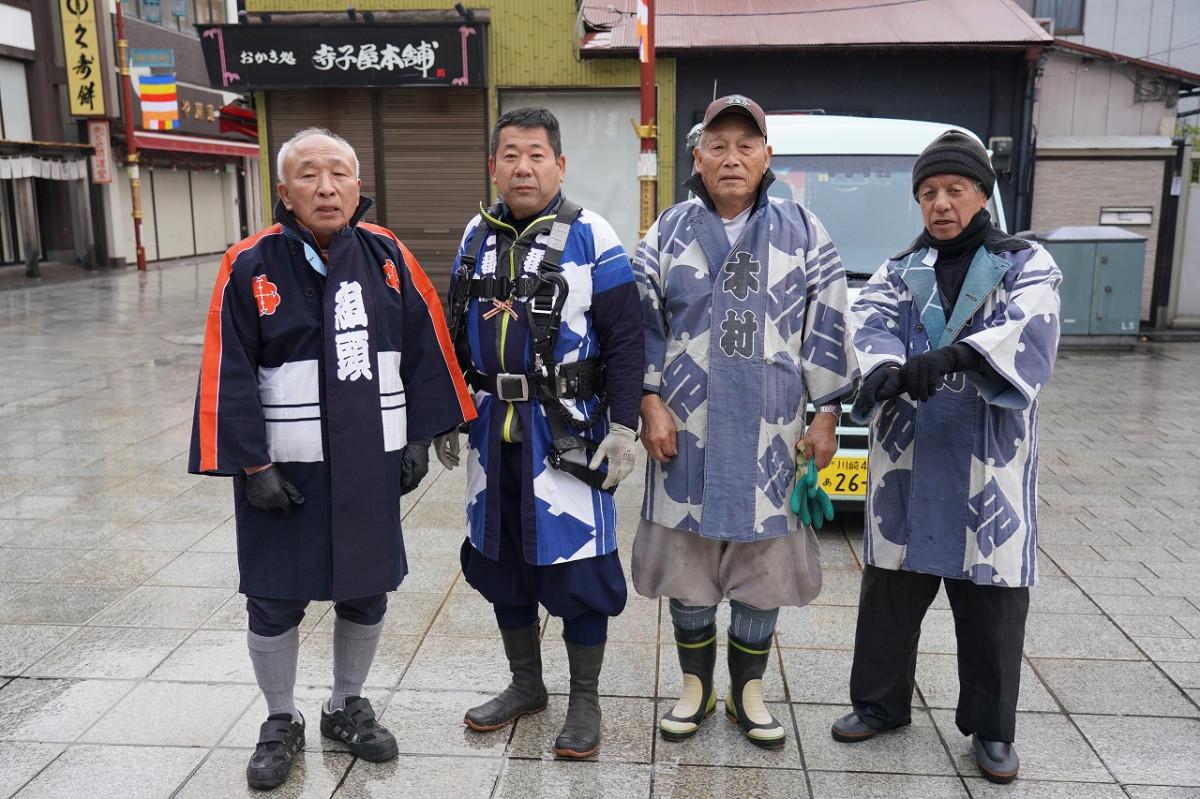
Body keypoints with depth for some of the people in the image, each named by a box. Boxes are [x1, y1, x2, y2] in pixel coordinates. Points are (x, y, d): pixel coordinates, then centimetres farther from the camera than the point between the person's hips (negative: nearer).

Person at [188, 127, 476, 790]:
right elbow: (229, 375, -9)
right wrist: (253, 466, -11)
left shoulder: (387, 255, -1)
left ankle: (347, 708, 37)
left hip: (372, 465, 3)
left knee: (366, 591, 14)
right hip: (285, 469, -2)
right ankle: (280, 725, 31)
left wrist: (419, 435, 3)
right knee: (275, 602, 8)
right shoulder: (250, 266, -9)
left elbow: (424, 347, 4)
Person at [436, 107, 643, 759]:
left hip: (567, 429, -5)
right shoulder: (478, 236, 8)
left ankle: (584, 701, 20)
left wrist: (624, 427, -14)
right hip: (493, 428, 6)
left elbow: (624, 338, -9)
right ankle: (525, 684, 33)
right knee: (501, 562, 14)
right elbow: (457, 330, 15)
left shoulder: (590, 237, -8)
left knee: (578, 570, 1)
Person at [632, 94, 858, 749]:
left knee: (763, 566, 8)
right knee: (686, 560, 7)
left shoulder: (802, 233, 4)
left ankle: (748, 693, 27)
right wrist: (651, 403, -3)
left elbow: (827, 331, 4)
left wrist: (825, 415, 1)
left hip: (770, 435, 0)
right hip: (686, 431, 1)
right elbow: (643, 326, 5)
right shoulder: (668, 234, 5)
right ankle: (696, 689, 27)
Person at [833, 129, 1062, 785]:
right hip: (905, 461, 2)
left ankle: (991, 728, 24)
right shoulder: (898, 272, 11)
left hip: (991, 463, -2)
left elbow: (1027, 331, -18)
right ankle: (880, 703, 30)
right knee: (890, 590, 11)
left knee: (992, 601, 6)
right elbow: (866, 324, -9)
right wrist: (883, 368, -32)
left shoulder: (1026, 265, 4)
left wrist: (950, 356, -36)